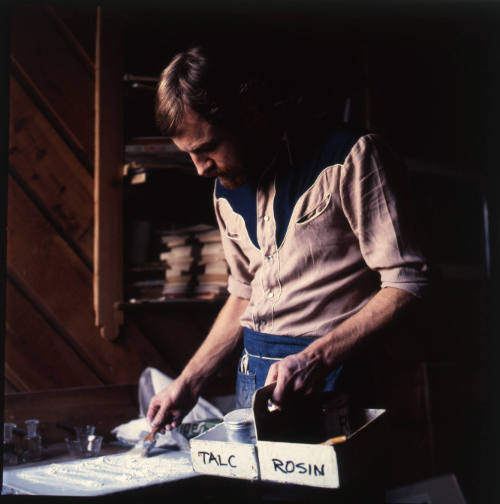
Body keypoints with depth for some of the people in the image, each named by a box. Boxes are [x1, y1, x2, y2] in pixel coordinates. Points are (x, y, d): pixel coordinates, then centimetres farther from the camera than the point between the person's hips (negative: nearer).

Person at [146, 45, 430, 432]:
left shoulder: (351, 157, -11)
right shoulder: (227, 190, 11)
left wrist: (317, 358, -23)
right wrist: (189, 383, 13)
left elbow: (406, 282, -14)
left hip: (330, 371, -6)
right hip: (252, 372, 6)